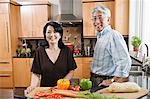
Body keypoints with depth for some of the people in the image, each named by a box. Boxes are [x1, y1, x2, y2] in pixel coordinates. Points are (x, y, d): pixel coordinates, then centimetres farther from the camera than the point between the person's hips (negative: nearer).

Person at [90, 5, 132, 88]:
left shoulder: (114, 35, -19)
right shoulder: (100, 36, 12)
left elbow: (125, 61, -27)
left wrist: (112, 81, -24)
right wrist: (92, 78, 17)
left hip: (104, 83, -9)